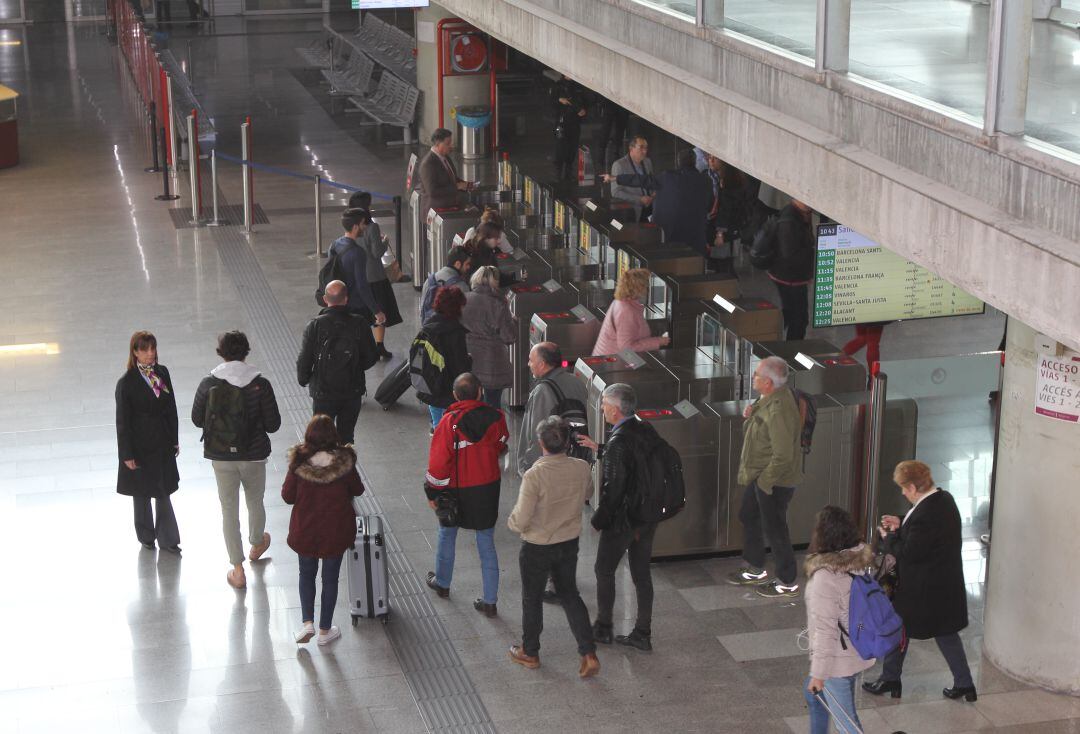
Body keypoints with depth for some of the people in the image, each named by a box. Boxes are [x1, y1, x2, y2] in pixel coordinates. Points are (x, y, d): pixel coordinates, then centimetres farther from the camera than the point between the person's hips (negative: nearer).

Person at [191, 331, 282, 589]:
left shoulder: (208, 384, -12)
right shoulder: (260, 384, -15)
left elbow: (197, 419, -1)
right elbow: (273, 424, -11)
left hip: (221, 457, 0)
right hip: (253, 454, 0)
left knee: (229, 510, 10)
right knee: (255, 503, 24)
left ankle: (238, 571, 13)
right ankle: (257, 544, 50)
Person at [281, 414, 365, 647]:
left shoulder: (299, 463, -17)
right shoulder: (344, 462, -17)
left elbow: (287, 495, -8)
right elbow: (357, 490, -3)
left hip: (305, 529, 0)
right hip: (336, 531, 0)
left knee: (307, 574, 22)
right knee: (330, 578, 15)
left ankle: (307, 622, 9)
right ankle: (325, 630, 23)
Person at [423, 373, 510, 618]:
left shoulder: (449, 423, -23)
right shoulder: (495, 418, -13)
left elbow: (439, 461, -17)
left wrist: (432, 492, -5)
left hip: (457, 490, -2)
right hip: (488, 488, 2)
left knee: (447, 535, 24)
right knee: (486, 544, 10)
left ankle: (442, 583, 43)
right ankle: (490, 602, 13)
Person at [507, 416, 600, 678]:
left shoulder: (534, 476, -30)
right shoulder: (582, 469, -15)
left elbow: (521, 521, -24)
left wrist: (510, 522, -2)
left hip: (537, 548, -4)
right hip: (569, 544, 4)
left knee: (532, 599, 17)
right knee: (570, 595, 21)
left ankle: (530, 653, 36)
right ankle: (589, 655, 18)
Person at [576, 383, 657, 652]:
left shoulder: (619, 442, -25)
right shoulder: (647, 431, 0)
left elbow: (613, 488, -24)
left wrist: (599, 519, -11)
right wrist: (599, 450, 17)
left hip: (624, 520, -7)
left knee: (604, 571, 13)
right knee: (642, 574, 15)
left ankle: (603, 628, 26)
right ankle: (643, 634, 22)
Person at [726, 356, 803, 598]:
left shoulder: (779, 410, -31)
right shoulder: (769, 398, 0)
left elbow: (783, 455, -30)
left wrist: (765, 480, -19)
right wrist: (752, 414, -1)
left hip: (774, 481, -10)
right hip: (759, 474, 10)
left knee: (775, 530, 4)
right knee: (748, 517, 23)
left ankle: (787, 583, 22)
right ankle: (756, 570, 41)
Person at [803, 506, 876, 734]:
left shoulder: (825, 577, -28)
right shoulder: (858, 561, -4)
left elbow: (825, 630, -26)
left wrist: (818, 673, -18)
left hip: (838, 661, -9)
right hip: (858, 651, 9)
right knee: (813, 694, 30)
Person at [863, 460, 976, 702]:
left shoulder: (924, 515, -30)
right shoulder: (945, 499, -1)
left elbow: (908, 553, -24)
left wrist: (888, 538, -7)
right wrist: (901, 526, 8)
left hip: (922, 589, -8)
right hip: (947, 584, 8)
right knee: (947, 632, 19)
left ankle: (890, 679, 28)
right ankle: (964, 684, 22)